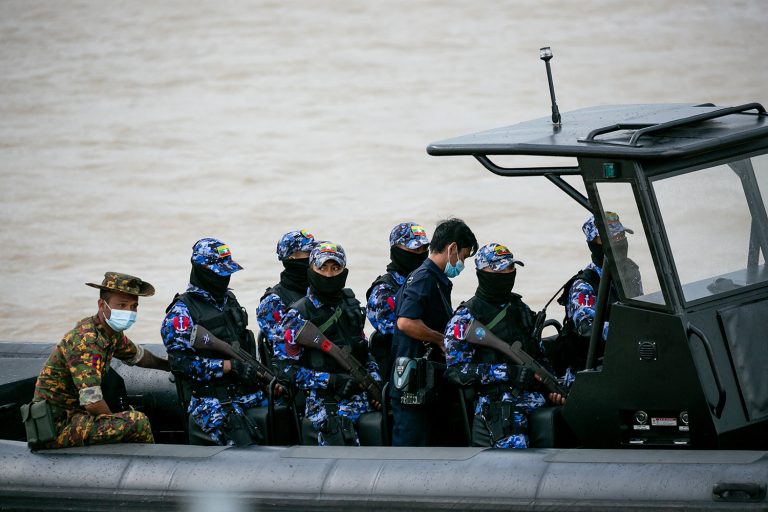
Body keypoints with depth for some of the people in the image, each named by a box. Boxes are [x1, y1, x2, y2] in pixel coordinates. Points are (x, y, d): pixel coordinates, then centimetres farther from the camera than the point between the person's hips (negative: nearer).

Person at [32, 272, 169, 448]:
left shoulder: (112, 333, 6)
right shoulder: (86, 340, -22)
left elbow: (136, 355, 31)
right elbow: (93, 403, -27)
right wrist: (115, 423, -11)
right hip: (56, 426, -10)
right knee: (137, 421, -19)